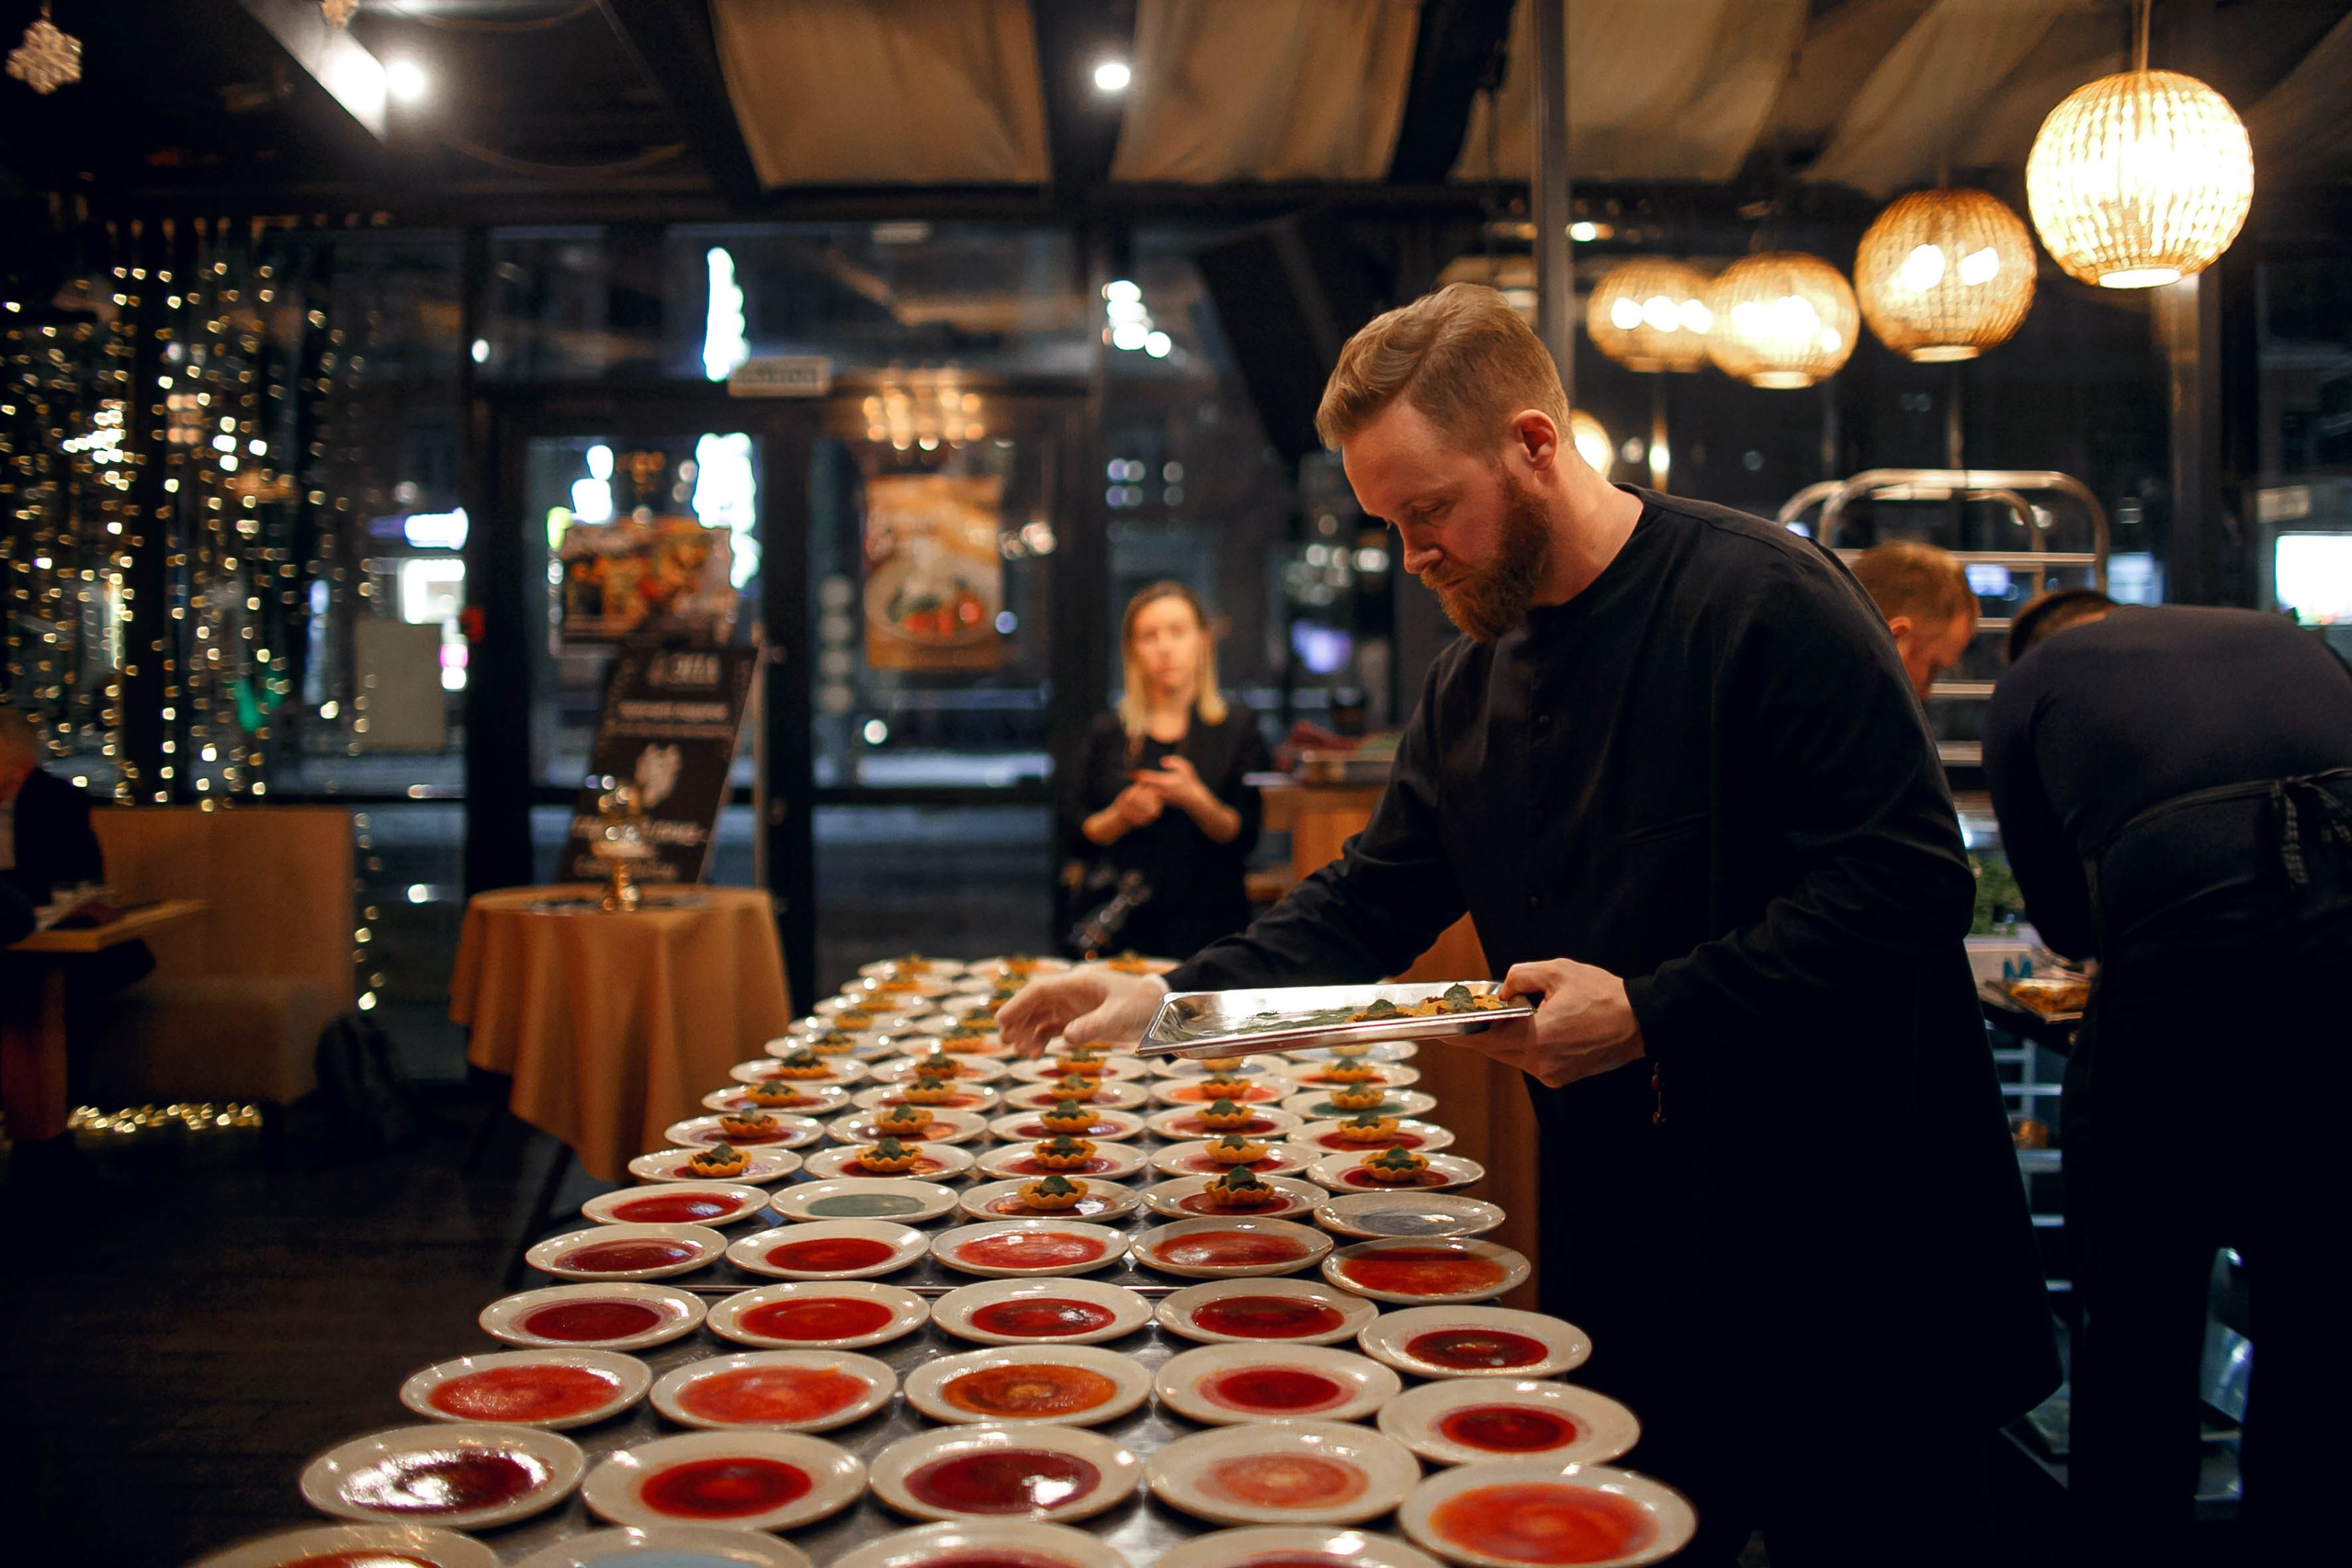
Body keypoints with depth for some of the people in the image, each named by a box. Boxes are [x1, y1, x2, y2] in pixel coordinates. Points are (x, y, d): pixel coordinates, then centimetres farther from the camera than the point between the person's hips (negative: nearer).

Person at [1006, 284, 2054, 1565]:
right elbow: (1371, 902, 12)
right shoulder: (1471, 686, 8)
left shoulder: (1760, 598, -15)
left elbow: (1905, 886, -20)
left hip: (1838, 1251, -6)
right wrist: (1175, 998, -1)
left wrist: (1652, 1016, -21)